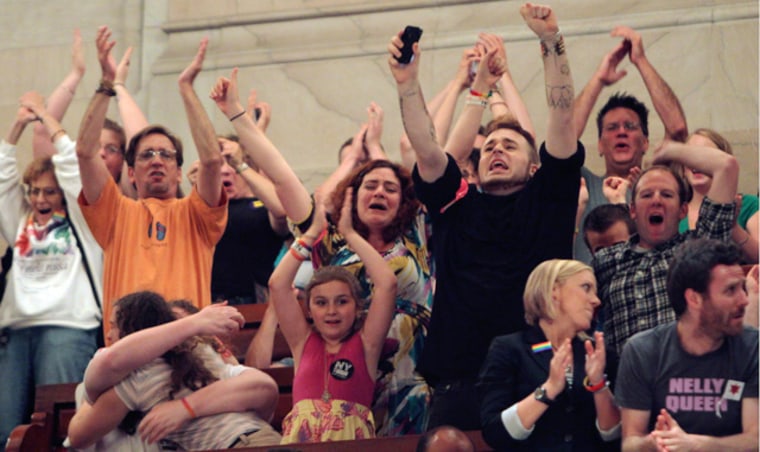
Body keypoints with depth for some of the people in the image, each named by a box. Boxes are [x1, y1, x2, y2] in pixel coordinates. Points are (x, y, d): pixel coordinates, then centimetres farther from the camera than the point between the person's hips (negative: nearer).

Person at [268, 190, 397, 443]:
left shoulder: (365, 345, 11)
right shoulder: (304, 343, 16)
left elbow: (387, 283, 3)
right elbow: (278, 284, 9)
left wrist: (349, 233, 9)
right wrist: (312, 233, 11)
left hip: (352, 440, -1)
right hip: (301, 440, 1)